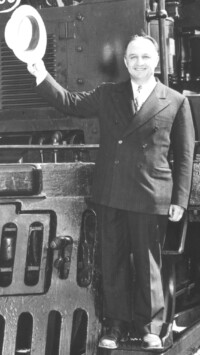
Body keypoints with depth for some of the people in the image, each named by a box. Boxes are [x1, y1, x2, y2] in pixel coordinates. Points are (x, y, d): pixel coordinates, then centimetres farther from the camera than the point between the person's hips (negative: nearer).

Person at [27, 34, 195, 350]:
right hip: (110, 195, 3)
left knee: (148, 263, 8)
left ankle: (149, 326, 24)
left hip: (151, 198, -2)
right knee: (114, 261, 9)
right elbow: (70, 103, 10)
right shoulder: (108, 94, 9)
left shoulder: (176, 102, 1)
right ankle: (117, 323, 23)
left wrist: (180, 200, -2)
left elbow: (185, 155, 1)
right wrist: (43, 77, -5)